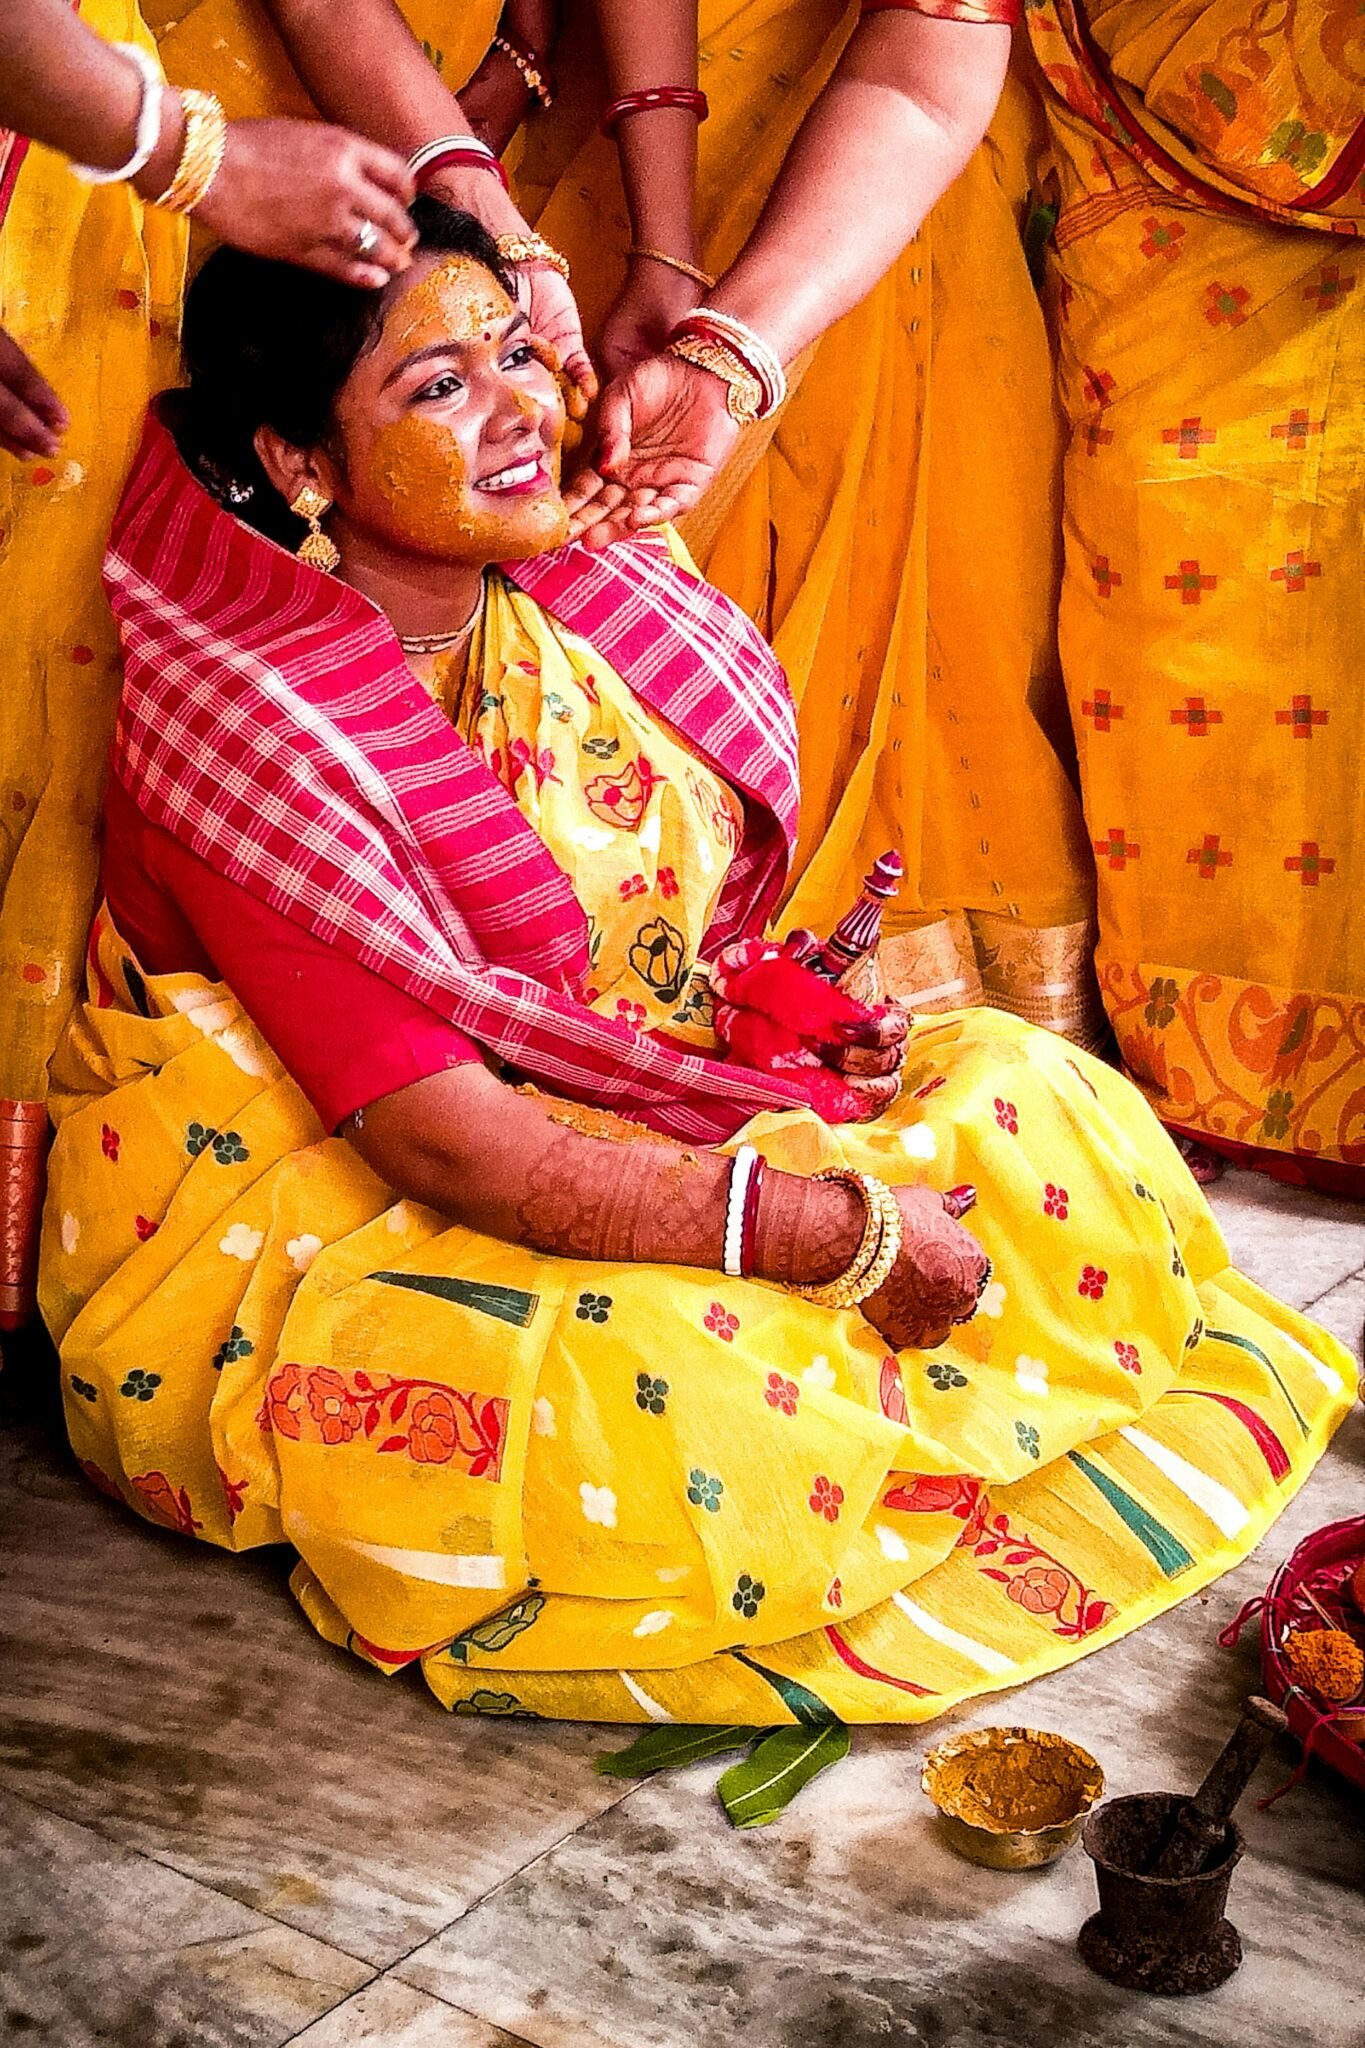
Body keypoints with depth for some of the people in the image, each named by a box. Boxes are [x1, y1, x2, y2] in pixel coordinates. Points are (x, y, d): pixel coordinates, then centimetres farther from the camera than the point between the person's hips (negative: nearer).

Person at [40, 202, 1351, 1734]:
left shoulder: (582, 596, 0)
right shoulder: (248, 735, -22)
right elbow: (444, 1142, -27)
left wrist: (794, 1006, -9)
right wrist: (843, 1231, -26)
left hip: (636, 1124, 8)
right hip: (323, 1234, -7)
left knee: (1023, 1090, -1)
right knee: (662, 1403, -35)